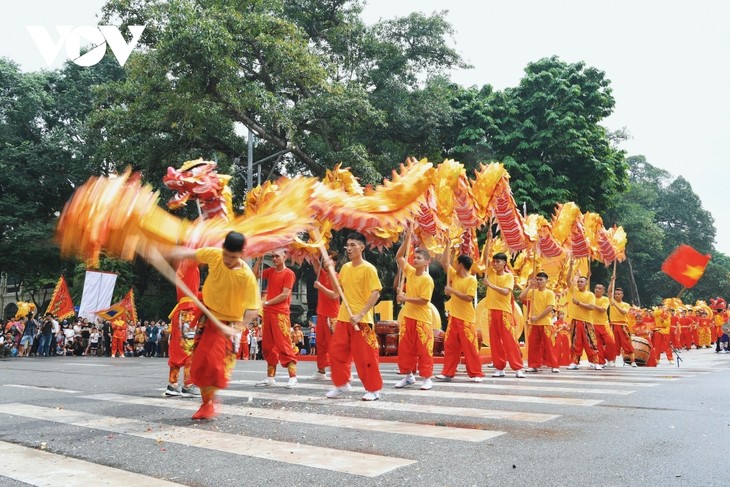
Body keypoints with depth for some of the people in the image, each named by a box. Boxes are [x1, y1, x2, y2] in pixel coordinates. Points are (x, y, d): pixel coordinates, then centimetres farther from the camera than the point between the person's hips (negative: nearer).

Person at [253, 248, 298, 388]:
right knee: (269, 346, 10)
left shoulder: (289, 273, -8)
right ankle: (270, 377, 16)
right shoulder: (271, 271, 14)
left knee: (284, 345, -9)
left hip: (281, 313, -7)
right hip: (268, 313, 8)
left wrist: (266, 303, -9)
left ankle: (293, 377, -6)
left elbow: (285, 295, -14)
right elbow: (255, 274, 18)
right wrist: (260, 259, 7)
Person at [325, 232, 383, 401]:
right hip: (343, 318, 7)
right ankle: (342, 384, 25)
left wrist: (360, 314, -22)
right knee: (336, 351, 10)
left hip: (362, 320, -7)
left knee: (365, 356, -2)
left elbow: (376, 294, -16)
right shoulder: (345, 267, 10)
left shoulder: (368, 268, -11)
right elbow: (339, 289, 20)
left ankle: (374, 390, 11)